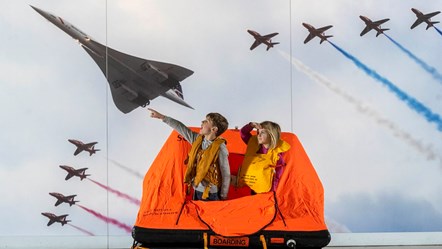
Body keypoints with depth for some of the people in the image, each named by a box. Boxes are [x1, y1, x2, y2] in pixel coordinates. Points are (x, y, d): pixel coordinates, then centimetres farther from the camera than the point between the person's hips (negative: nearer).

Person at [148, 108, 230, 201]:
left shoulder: (220, 148, -21)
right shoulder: (197, 139, -2)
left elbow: (226, 175, -16)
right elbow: (181, 128, 7)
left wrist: (223, 198, -9)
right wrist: (162, 117, 9)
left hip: (210, 194, -7)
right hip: (196, 190, 7)